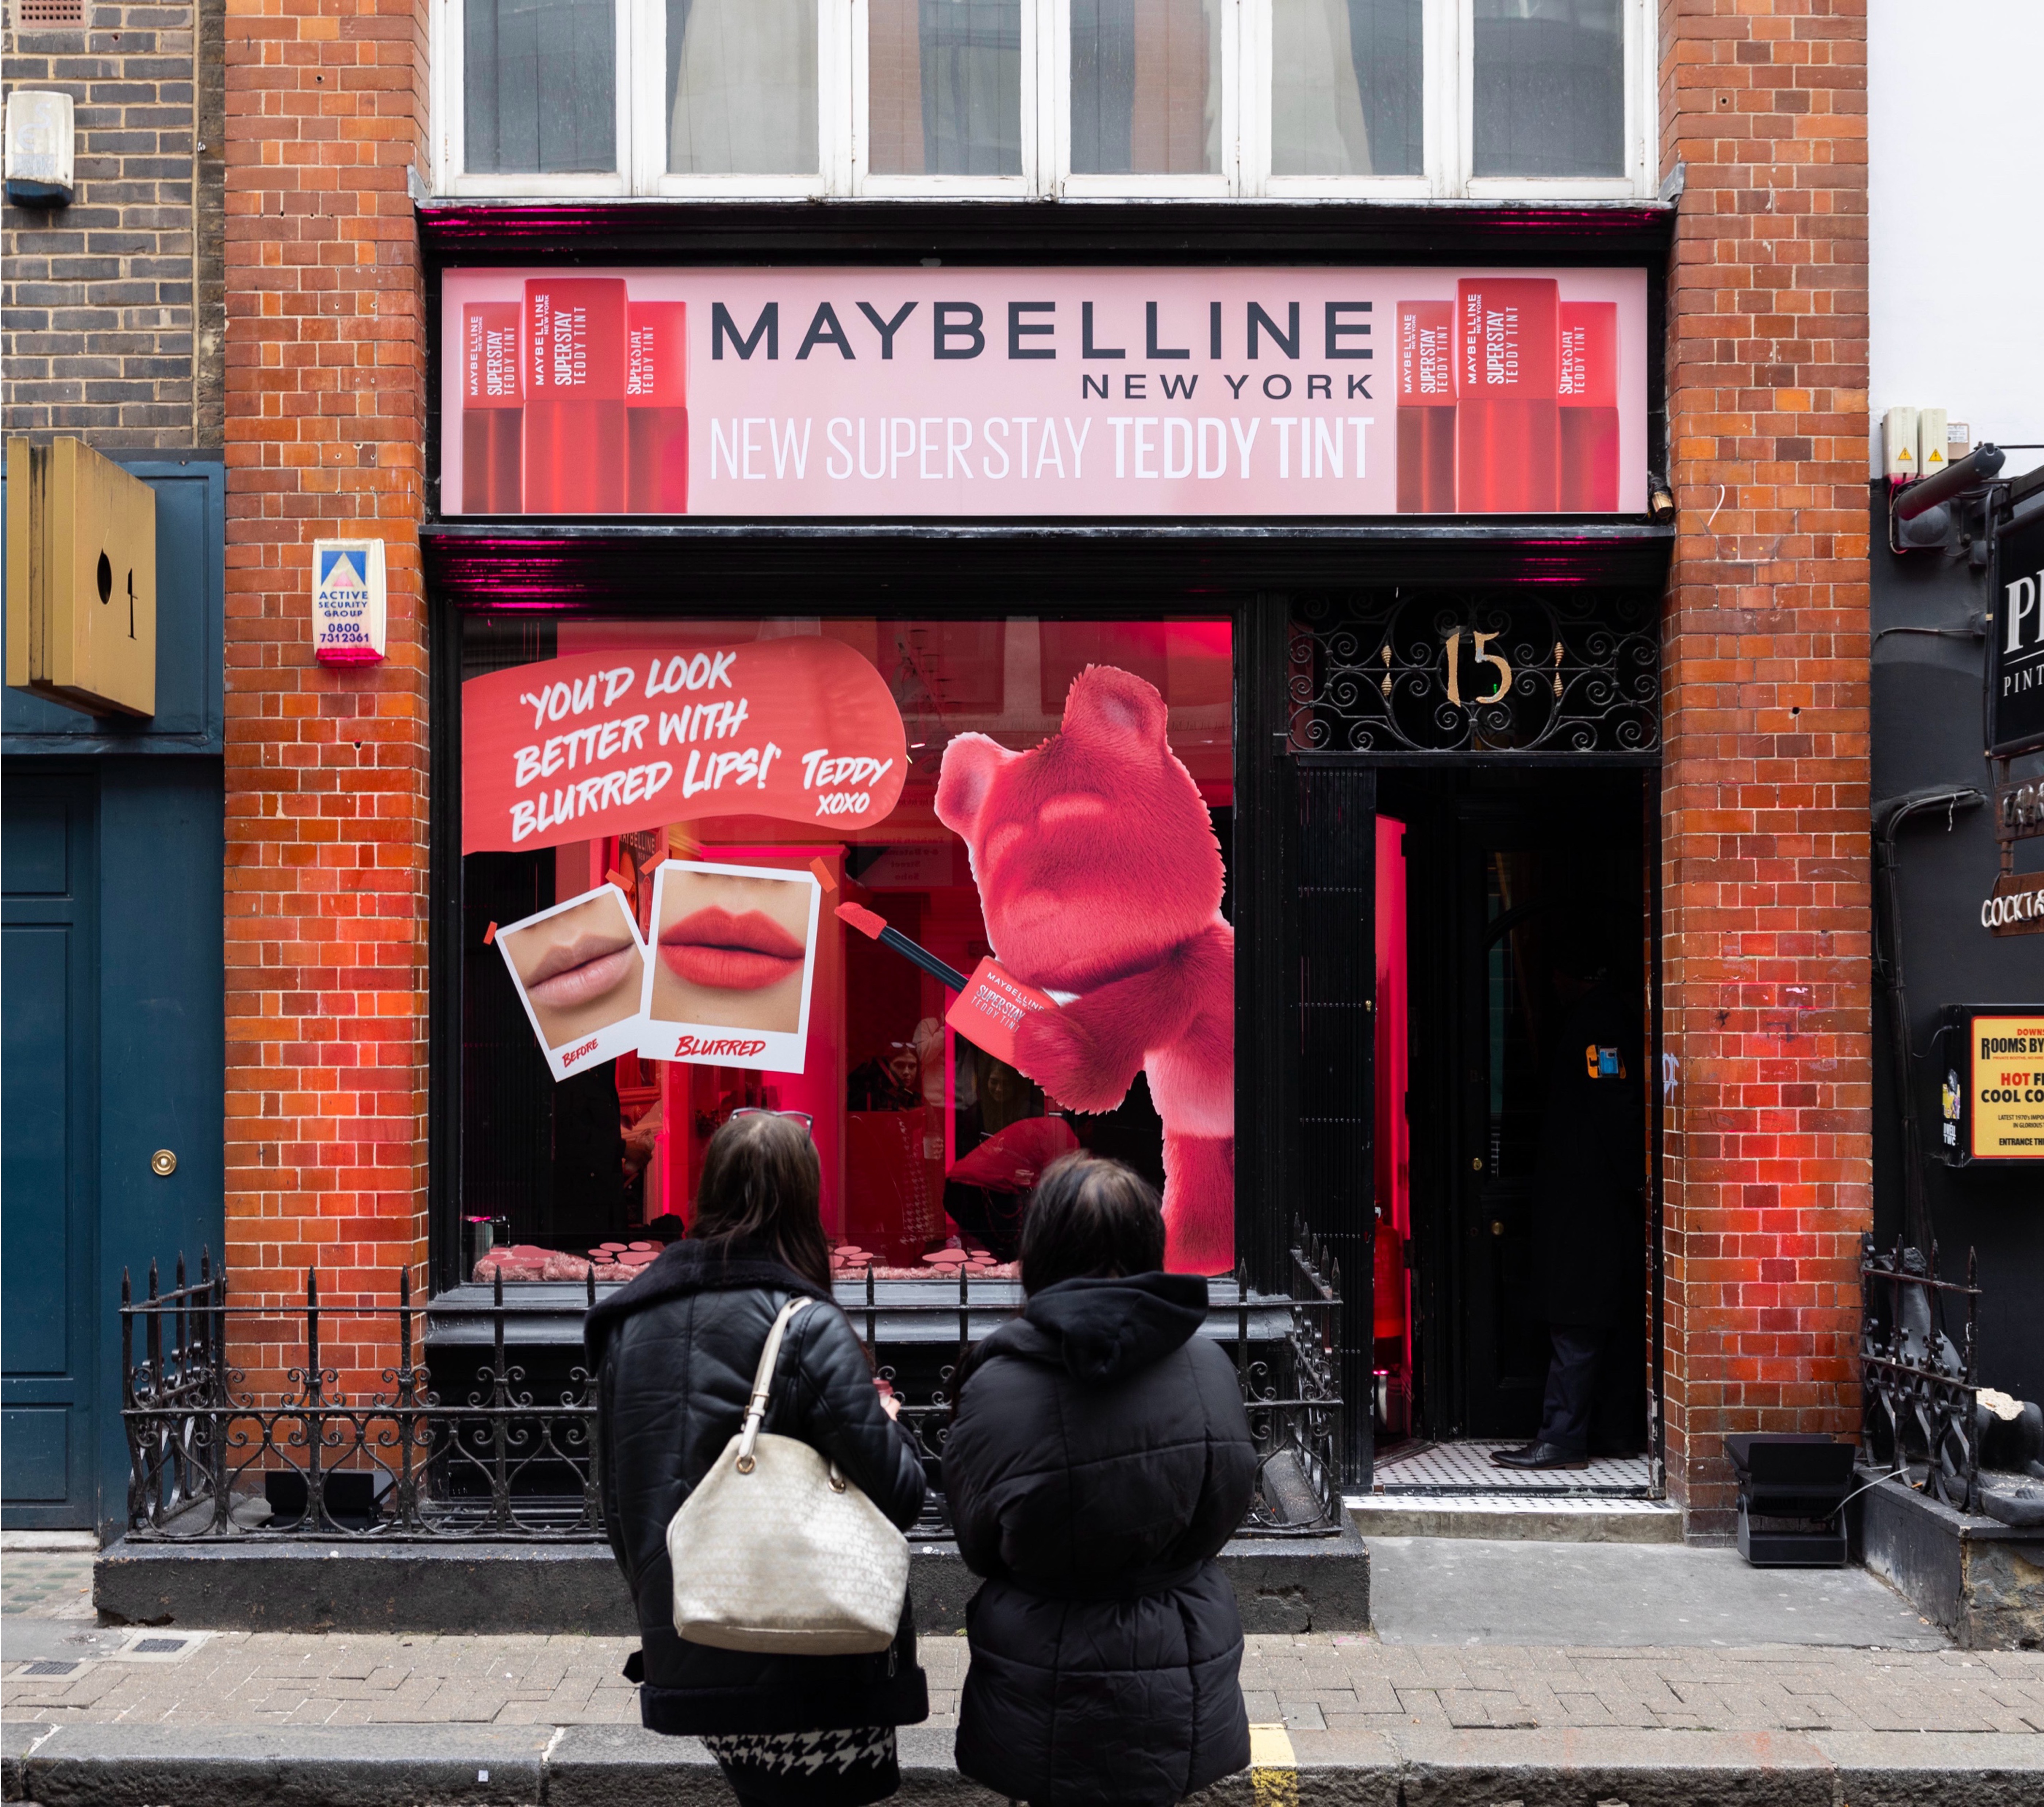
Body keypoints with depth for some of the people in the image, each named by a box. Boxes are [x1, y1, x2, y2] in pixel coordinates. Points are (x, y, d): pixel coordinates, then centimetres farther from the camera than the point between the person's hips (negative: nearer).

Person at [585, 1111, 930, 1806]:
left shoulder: (627, 1325, 4)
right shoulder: (808, 1330, -15)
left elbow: (619, 1503, 13)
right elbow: (897, 1496, -16)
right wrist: (890, 1423, 5)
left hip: (684, 1663, 7)